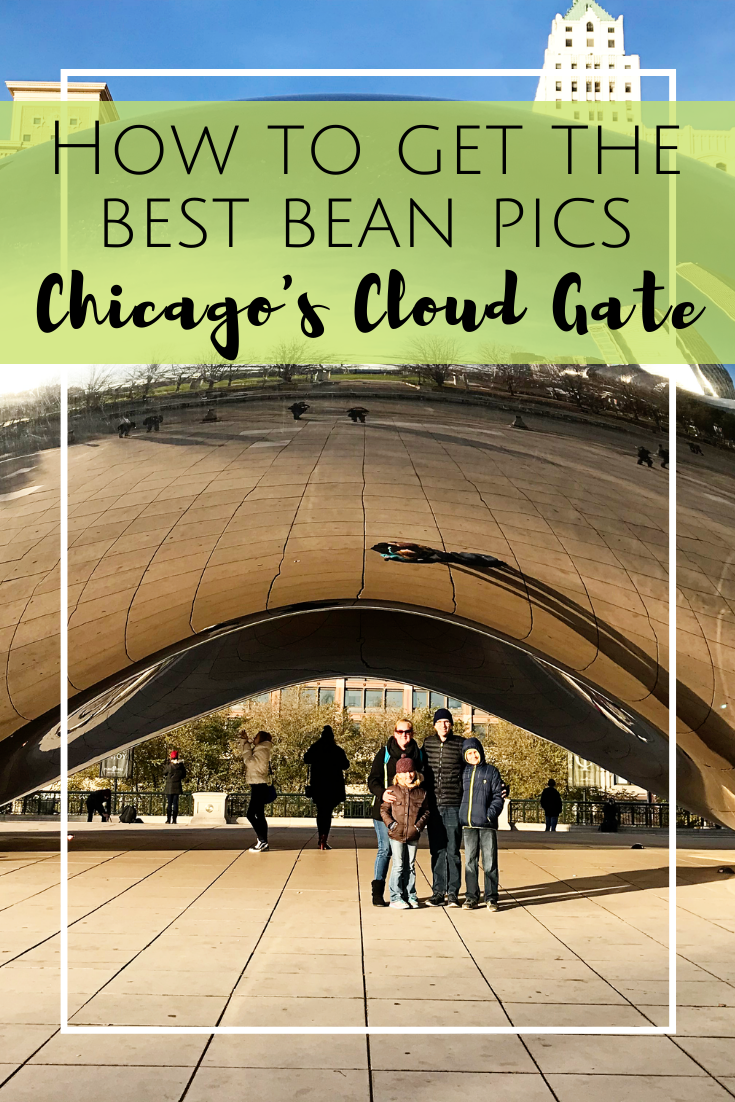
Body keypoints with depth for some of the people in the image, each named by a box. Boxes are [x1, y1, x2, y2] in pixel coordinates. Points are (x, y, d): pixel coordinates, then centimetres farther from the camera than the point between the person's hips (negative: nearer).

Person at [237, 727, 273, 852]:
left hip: (259, 786, -10)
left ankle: (262, 840, -14)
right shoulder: (258, 750, 17)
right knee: (259, 815, 10)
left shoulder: (262, 750, -12)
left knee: (250, 814, -13)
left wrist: (246, 745, -11)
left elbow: (250, 761, -21)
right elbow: (244, 754, 25)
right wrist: (244, 739, 15)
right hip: (258, 786, 10)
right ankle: (263, 842, 12)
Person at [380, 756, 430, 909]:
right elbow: (384, 810, 1)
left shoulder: (421, 792, 3)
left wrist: (419, 825, -4)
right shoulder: (392, 791, -3)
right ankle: (396, 898, 5)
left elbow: (426, 811, 10)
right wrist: (391, 824, -11)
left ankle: (410, 895, 19)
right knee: (398, 866, -1)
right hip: (396, 835, -2)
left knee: (411, 866, 11)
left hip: (413, 836, 2)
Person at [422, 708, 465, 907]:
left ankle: (453, 893, 7)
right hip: (433, 805, 2)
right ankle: (438, 892, 13)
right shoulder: (428, 743, 7)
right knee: (437, 851, 6)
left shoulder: (460, 744, 0)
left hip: (453, 805, -2)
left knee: (453, 851, 0)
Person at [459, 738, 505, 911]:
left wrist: (491, 814, -10)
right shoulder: (463, 772, 12)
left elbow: (498, 796, 3)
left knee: (490, 862, -1)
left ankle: (491, 897, 5)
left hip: (487, 825, -2)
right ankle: (471, 896, 13)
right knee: (470, 862, 5)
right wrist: (460, 815, 5)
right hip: (468, 825, 2)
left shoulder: (491, 771, 5)